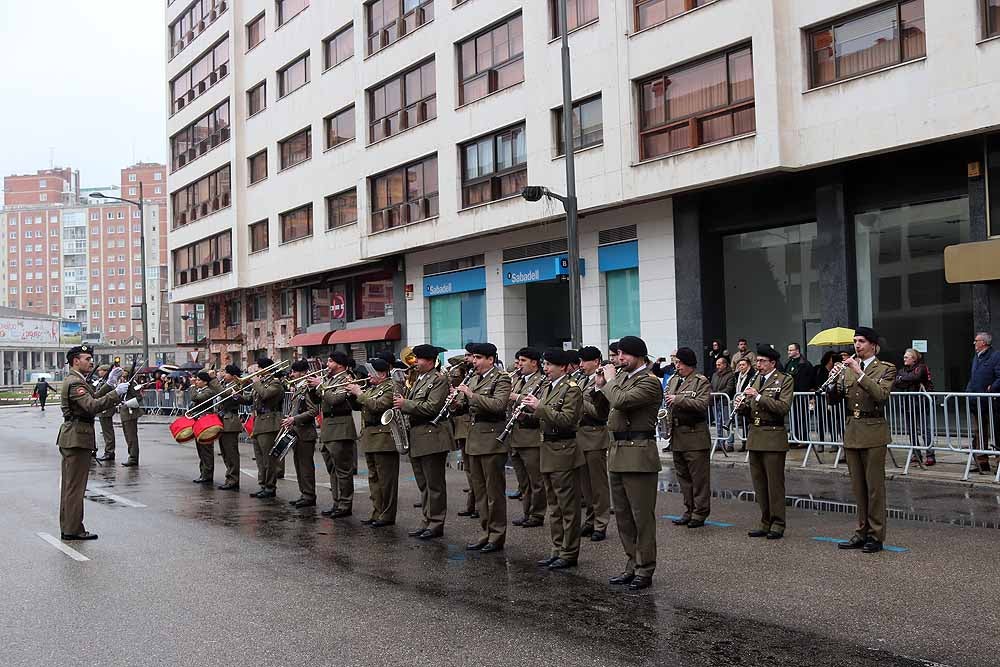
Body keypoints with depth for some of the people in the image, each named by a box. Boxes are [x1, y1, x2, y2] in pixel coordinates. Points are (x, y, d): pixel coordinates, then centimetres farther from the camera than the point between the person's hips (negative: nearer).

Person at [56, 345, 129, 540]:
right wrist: (116, 393, -23)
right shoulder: (75, 382, -16)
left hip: (70, 438, 11)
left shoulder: (74, 380, 17)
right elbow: (93, 406, -27)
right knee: (75, 486, -5)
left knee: (69, 485, 14)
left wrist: (109, 384, 12)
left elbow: (92, 398, 18)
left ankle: (68, 527, 20)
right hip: (77, 438, -11)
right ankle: (73, 529, -1)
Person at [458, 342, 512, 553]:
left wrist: (472, 395, -24)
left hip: (492, 440, -8)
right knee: (480, 490, 12)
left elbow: (498, 405, -23)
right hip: (474, 439, 8)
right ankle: (485, 533, 20)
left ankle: (497, 536, 6)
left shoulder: (501, 379, -8)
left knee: (494, 490, -1)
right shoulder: (473, 379, 16)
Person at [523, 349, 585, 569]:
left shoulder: (571, 388, -12)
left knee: (568, 506, 0)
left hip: (564, 452, -9)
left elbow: (567, 419, -23)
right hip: (548, 451, 9)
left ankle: (569, 553, 7)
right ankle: (557, 550, 23)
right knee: (554, 506, 15)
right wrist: (532, 409, 3)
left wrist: (539, 407, -22)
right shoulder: (549, 387, 14)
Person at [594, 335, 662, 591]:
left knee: (642, 516, -1)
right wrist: (601, 385, 8)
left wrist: (610, 380, -9)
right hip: (617, 454, 9)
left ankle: (645, 571, 7)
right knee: (623, 515, 14)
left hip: (638, 455, -9)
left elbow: (621, 401, -25)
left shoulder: (649, 382, -11)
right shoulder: (622, 377, 15)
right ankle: (632, 565, 25)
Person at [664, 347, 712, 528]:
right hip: (677, 436, 7)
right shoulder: (673, 380, 15)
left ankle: (700, 513, 7)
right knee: (683, 476, 12)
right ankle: (689, 511, 21)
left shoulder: (702, 382, -6)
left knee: (699, 477, -1)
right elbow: (666, 399, 22)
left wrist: (678, 399, -23)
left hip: (695, 436, -7)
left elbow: (702, 404, -18)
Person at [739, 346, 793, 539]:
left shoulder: (785, 380, -4)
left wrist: (758, 396, -20)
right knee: (759, 483, 11)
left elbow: (784, 407, -17)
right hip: (755, 437, 7)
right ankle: (765, 522, 19)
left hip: (773, 438, -7)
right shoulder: (756, 380, 17)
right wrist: (743, 405, -3)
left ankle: (778, 524, 6)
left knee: (775, 483, -2)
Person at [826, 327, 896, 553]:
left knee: (875, 485, -2)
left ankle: (876, 536, 5)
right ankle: (862, 532, 19)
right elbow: (834, 398, 7)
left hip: (873, 432, -5)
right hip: (852, 432, 5)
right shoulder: (847, 369, 12)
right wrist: (835, 380, -12)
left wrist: (860, 373, -24)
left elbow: (881, 396, -20)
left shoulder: (886, 369, -3)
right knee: (858, 486, 11)